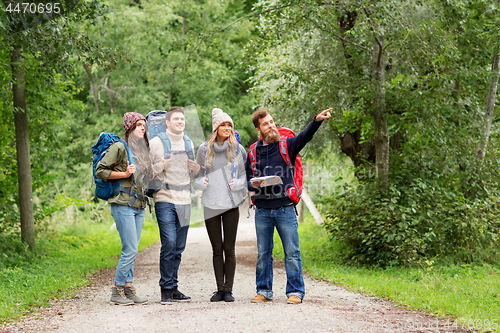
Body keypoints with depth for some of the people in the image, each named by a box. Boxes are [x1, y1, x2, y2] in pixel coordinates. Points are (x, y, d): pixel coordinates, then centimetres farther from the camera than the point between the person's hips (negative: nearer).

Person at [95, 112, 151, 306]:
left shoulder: (142, 150, 17)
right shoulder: (119, 148, -7)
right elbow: (100, 171, -9)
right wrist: (125, 174, -16)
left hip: (139, 206, 8)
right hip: (123, 204, -8)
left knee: (132, 250, 8)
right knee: (130, 249, -10)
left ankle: (128, 289, 11)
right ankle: (117, 292, -2)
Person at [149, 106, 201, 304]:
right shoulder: (156, 142, -2)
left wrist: (196, 169, 1)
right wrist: (159, 167, -19)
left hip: (184, 201, 5)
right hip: (165, 199, -5)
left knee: (179, 247, 6)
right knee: (169, 243, -13)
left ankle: (173, 287, 15)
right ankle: (166, 289, -5)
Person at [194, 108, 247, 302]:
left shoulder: (237, 149, 3)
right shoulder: (204, 149, 6)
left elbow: (246, 172, 9)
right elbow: (197, 173, 15)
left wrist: (237, 184, -10)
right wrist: (202, 182, -6)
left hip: (231, 204, -1)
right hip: (211, 204, 1)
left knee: (229, 248, -1)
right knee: (217, 249, 5)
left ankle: (228, 289, 5)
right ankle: (220, 289, 11)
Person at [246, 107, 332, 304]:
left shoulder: (286, 145, 4)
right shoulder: (254, 152, 10)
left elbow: (305, 136, -15)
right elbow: (246, 178, 18)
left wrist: (317, 120, -32)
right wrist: (253, 184, -6)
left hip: (285, 208, -2)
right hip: (262, 210, 2)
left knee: (292, 252, -2)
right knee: (263, 253, 8)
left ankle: (295, 292, 5)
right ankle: (264, 291, 17)